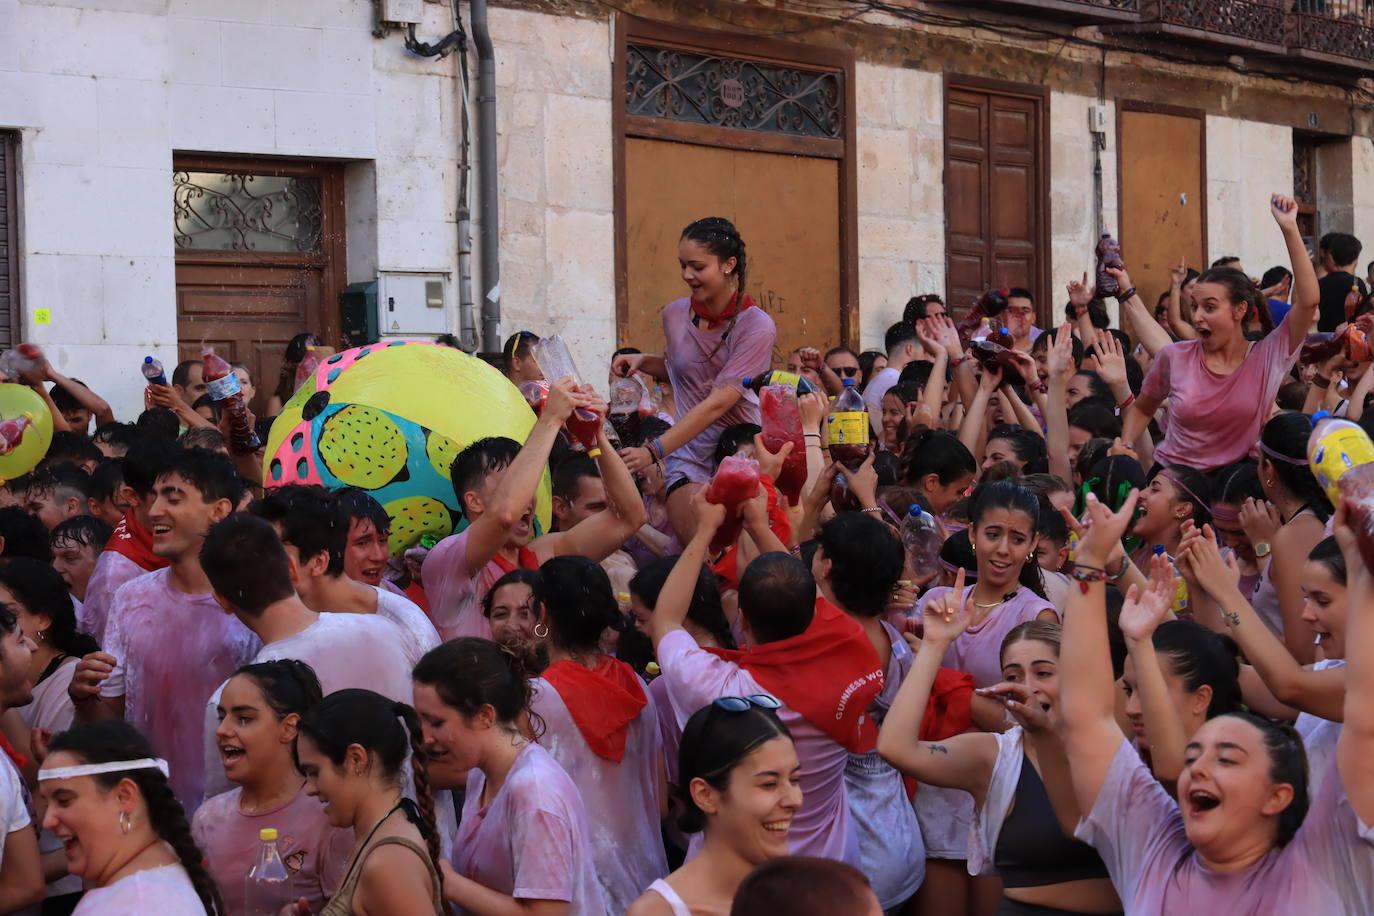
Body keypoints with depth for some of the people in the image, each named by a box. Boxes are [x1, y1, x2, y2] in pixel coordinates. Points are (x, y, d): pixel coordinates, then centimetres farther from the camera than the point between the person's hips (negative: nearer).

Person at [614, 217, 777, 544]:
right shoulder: (675, 314, 6)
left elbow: (718, 402, -20)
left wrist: (654, 451, -27)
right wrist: (642, 362, 7)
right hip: (688, 455, 3)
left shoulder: (757, 326, -11)